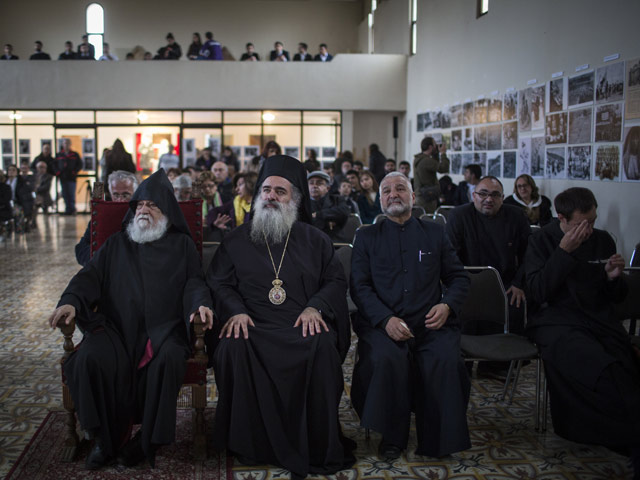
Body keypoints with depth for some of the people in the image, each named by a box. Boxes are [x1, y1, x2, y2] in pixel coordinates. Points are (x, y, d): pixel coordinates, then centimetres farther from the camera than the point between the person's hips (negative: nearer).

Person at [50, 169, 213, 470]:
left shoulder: (181, 245, 19)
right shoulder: (116, 244, 24)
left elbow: (194, 282, 8)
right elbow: (90, 276, 12)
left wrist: (201, 304, -16)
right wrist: (71, 301, -9)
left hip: (163, 327, -2)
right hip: (116, 326, 2)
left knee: (168, 359, -35)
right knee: (90, 358, -28)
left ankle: (148, 438, -15)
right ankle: (106, 438, -10)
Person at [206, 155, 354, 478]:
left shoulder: (314, 240, 16)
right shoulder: (237, 240, 16)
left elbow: (336, 280, 12)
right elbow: (218, 283, 12)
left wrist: (315, 307, -7)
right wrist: (235, 310, -9)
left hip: (303, 325, 0)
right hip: (252, 324, 1)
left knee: (323, 347, -33)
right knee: (233, 348, -32)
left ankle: (317, 447, -17)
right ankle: (249, 445, -14)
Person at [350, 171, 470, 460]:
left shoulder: (434, 233, 19)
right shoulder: (367, 238, 15)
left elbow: (459, 277, 17)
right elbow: (359, 286, 4)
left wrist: (447, 305, -5)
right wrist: (386, 319, -13)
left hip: (430, 323, 1)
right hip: (382, 323, -1)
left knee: (445, 360, -29)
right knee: (385, 359, -32)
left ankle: (436, 441, -10)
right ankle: (393, 437, -10)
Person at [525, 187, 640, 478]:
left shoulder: (603, 241, 15)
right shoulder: (543, 241, 6)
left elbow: (616, 298, 20)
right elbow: (538, 292, -7)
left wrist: (614, 278, -3)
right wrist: (564, 252, -13)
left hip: (600, 321, 4)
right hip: (558, 321, -3)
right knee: (604, 373, -34)